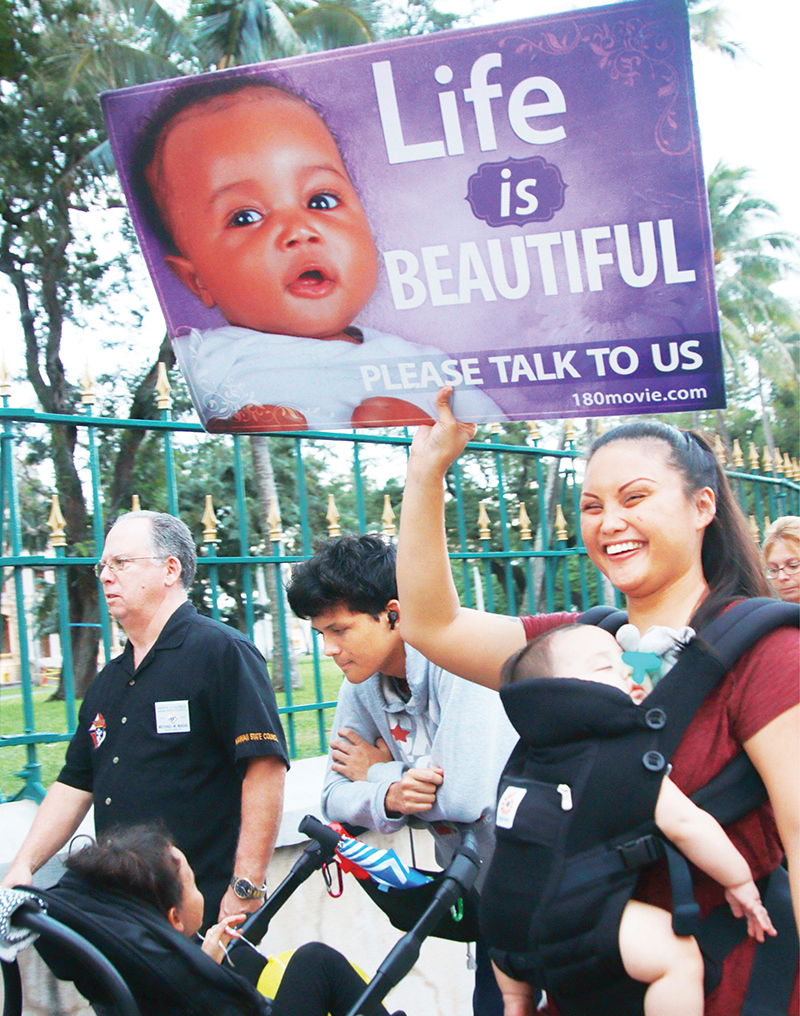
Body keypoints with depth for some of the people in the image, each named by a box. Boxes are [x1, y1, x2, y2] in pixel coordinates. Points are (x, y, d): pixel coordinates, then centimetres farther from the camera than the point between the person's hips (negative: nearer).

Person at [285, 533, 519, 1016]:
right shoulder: (362, 686, 1)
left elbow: (467, 795, -32)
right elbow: (335, 793, 2)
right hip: (482, 895, 7)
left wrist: (380, 772, -14)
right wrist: (388, 796, -22)